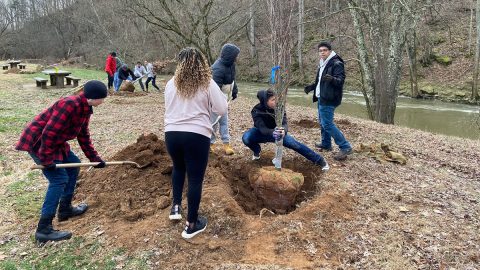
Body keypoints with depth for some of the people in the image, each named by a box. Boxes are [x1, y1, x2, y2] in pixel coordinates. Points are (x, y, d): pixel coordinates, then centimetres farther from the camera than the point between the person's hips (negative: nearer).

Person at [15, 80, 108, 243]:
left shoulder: (85, 109, 3)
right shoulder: (70, 105, -27)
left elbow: (83, 136, 12)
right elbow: (49, 133, -29)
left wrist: (94, 158, 11)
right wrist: (47, 160, -25)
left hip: (55, 142, 10)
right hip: (37, 142, -10)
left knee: (73, 164, 16)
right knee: (59, 178, -15)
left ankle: (65, 209, 28)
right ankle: (44, 229, -10)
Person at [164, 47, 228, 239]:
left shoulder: (171, 83, 7)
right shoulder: (208, 84, -4)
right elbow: (222, 110, -2)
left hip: (172, 133, 4)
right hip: (197, 135, -4)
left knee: (178, 168, 31)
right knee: (195, 178, 7)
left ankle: (176, 207, 31)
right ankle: (191, 225, 15)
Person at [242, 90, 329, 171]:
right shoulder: (256, 110, -29)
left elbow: (284, 123, -33)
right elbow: (262, 128, -41)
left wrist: (283, 130, -58)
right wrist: (272, 132, -63)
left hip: (277, 132, 1)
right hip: (262, 133, -1)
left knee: (294, 143, -18)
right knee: (246, 138, -31)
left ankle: (319, 160, -6)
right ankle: (257, 151, 3)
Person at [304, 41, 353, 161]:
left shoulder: (337, 64, -14)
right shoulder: (323, 64, 15)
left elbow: (341, 80, -24)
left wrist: (332, 79, -43)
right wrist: (312, 87, 21)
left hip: (329, 99, -10)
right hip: (322, 98, 10)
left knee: (327, 123, -13)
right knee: (322, 121, 18)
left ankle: (345, 147, -9)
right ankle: (326, 144, 32)